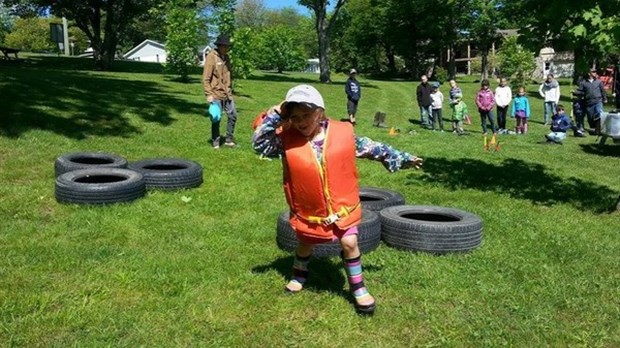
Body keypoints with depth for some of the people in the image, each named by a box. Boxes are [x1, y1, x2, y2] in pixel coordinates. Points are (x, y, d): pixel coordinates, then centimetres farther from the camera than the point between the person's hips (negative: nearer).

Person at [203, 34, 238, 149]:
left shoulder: (226, 57, 11)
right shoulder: (211, 57, -12)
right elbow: (206, 78, -15)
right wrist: (209, 94, -19)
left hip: (227, 94, 7)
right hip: (216, 94, -7)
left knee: (233, 116, 10)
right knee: (216, 119, 1)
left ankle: (229, 140, 22)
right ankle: (216, 143, 13)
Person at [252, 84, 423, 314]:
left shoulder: (342, 133, -14)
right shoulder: (287, 139, -13)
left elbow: (371, 148, -4)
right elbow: (259, 145, -19)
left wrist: (401, 159, 0)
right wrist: (274, 117, -26)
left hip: (342, 205, -1)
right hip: (308, 210, 1)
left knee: (349, 243, -5)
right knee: (305, 244, 22)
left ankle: (358, 288, 16)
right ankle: (299, 275, 51)